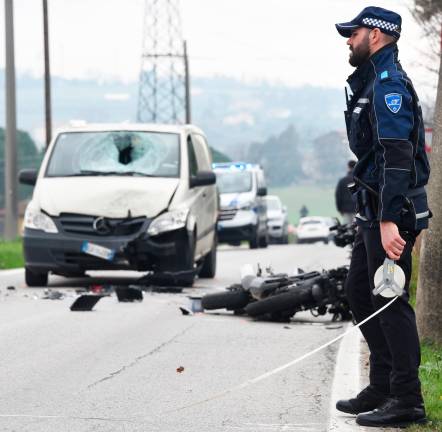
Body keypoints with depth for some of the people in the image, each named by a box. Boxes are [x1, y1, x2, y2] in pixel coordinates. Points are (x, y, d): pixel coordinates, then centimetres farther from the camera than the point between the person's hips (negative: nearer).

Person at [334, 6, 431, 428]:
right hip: (373, 209, 11)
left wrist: (388, 220, -30)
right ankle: (382, 388, 23)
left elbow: (396, 155, -25)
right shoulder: (372, 81, 18)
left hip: (391, 210, -11)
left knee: (389, 300, -7)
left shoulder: (389, 83, -16)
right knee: (359, 291, 16)